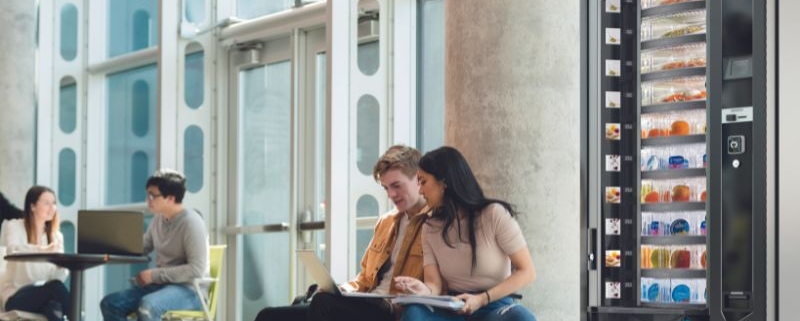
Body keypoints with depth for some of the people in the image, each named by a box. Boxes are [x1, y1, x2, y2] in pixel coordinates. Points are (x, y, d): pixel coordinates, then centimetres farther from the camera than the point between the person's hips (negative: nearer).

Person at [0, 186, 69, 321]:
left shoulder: (56, 236, 12)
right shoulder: (14, 227, -1)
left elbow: (58, 278, 1)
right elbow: (13, 250, -27)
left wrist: (62, 266, -24)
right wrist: (42, 250, -45)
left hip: (44, 297, 5)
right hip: (16, 297, -4)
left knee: (55, 307, -33)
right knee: (56, 286, -33)